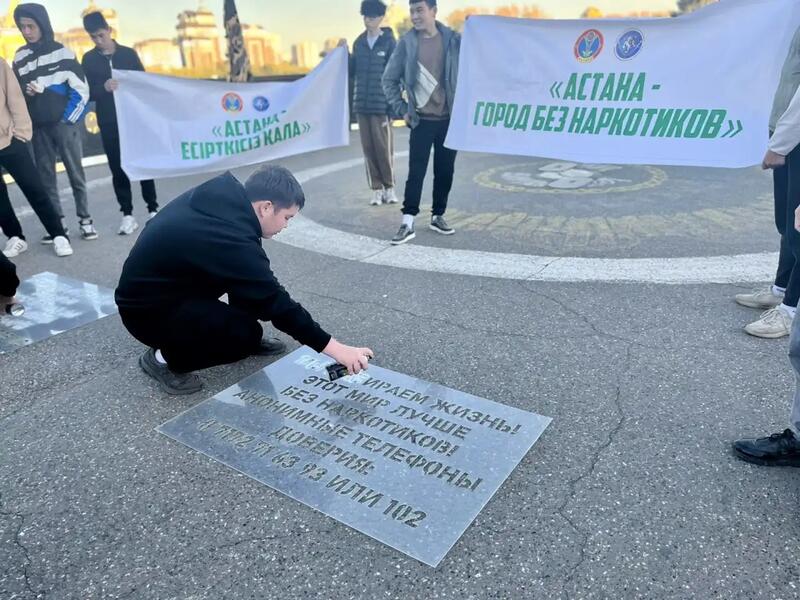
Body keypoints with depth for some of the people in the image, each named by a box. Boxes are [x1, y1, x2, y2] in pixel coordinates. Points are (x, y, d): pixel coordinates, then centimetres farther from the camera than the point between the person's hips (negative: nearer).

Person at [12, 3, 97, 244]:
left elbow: (80, 89, -4)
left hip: (64, 123, -4)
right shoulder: (20, 57, 9)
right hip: (38, 127, 4)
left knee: (75, 173, 0)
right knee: (45, 176, 4)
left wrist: (68, 119, -7)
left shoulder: (62, 52, -2)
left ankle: (84, 219, 9)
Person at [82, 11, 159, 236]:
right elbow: (86, 92, 2)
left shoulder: (128, 53, 5)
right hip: (109, 122, 1)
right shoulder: (88, 59, 6)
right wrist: (103, 88, -19)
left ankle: (153, 209, 11)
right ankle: (127, 215, 5)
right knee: (118, 169, 0)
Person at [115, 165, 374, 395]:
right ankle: (165, 358, -1)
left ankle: (245, 339, 14)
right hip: (148, 310, -9)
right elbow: (275, 302, -30)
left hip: (172, 280, 9)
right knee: (247, 334, -20)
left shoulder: (223, 196, -9)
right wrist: (334, 348, -25)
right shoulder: (230, 239, -32)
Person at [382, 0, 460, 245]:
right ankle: (407, 224, -1)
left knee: (445, 171, 7)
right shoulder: (406, 43, -1)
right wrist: (402, 109, 1)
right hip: (421, 120, -1)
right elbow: (389, 79, 6)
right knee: (416, 172, -5)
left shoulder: (453, 40, 0)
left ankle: (438, 216, 22)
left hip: (449, 118, 1)